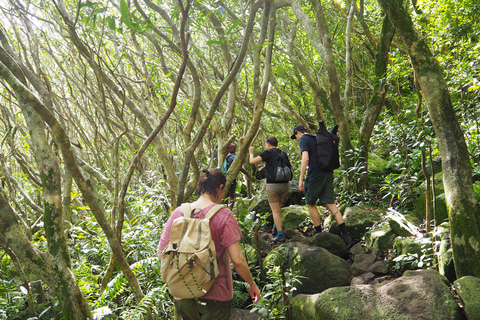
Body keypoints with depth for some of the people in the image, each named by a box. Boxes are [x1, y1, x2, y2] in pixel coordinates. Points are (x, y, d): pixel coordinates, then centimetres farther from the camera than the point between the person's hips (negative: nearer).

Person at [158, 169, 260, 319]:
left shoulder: (179, 213, -6)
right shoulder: (223, 215, -16)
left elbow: (162, 253, 1)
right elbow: (237, 260, -18)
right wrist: (252, 284, -2)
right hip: (215, 296, -4)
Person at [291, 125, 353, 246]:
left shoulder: (303, 139, -4)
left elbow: (305, 158, -17)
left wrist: (301, 179, -17)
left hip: (315, 175, -7)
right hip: (328, 173, 7)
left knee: (310, 204, 8)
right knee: (329, 203, 5)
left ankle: (319, 233, 13)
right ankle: (345, 233, -3)